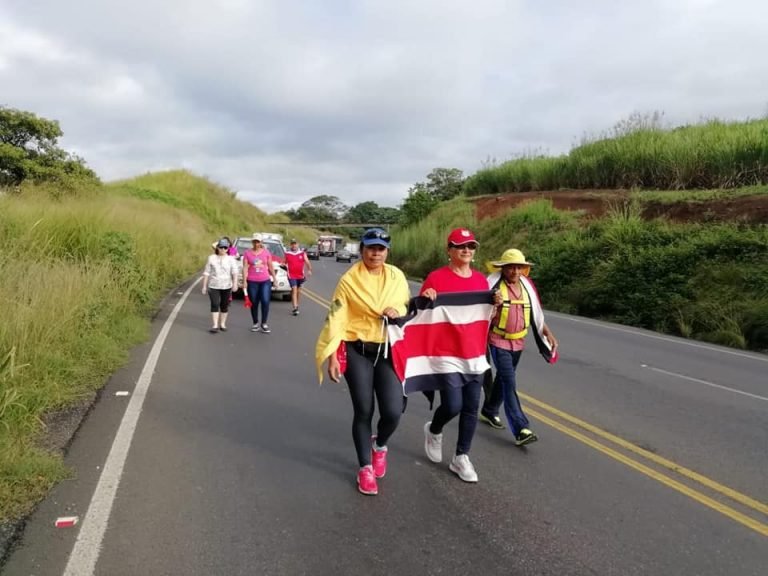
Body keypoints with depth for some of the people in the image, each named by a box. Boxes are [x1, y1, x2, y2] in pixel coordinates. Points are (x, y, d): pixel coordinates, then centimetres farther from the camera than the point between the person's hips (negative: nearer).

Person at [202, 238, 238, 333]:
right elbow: (206, 273, 6)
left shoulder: (230, 259, 1)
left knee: (224, 306, 7)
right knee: (215, 305, -8)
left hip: (226, 286, 0)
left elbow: (234, 272, -11)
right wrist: (204, 286, 3)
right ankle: (215, 325, -7)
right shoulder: (212, 258, 4)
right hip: (213, 286, 0)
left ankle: (222, 324, 20)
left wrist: (235, 283, -25)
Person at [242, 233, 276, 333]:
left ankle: (264, 324, 2)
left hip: (265, 281, 0)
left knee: (265, 302, -9)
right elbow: (245, 267, -3)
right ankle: (255, 323, 18)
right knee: (254, 303, 6)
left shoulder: (266, 252, 5)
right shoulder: (247, 253, 1)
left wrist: (274, 279, 11)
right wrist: (244, 281, -10)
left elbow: (271, 267, 11)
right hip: (252, 282, 0)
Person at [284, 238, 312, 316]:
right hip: (291, 275, -3)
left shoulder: (302, 253, 3)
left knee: (298, 291, 15)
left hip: (300, 276, 3)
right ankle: (295, 308, -19)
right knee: (294, 290, -14)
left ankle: (296, 305, 33)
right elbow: (284, 263, 17)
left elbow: (307, 262, -7)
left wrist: (309, 270, -21)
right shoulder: (287, 254, 3)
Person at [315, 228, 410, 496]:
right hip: (357, 351, -2)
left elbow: (406, 305, 17)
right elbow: (336, 318, -9)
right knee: (363, 412, 3)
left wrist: (397, 311, -8)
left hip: (388, 351, 3)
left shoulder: (397, 276, 3)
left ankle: (380, 445, 29)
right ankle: (365, 468, 23)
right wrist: (332, 356, -15)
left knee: (393, 411, -6)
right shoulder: (350, 279, -7)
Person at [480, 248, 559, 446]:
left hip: (518, 342, 6)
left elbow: (536, 312, 10)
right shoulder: (494, 284, -14)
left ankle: (489, 411, 40)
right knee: (509, 383, -12)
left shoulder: (526, 285, 3)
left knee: (503, 379, 19)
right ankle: (521, 430, -14)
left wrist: (548, 333, 4)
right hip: (498, 342, -6)